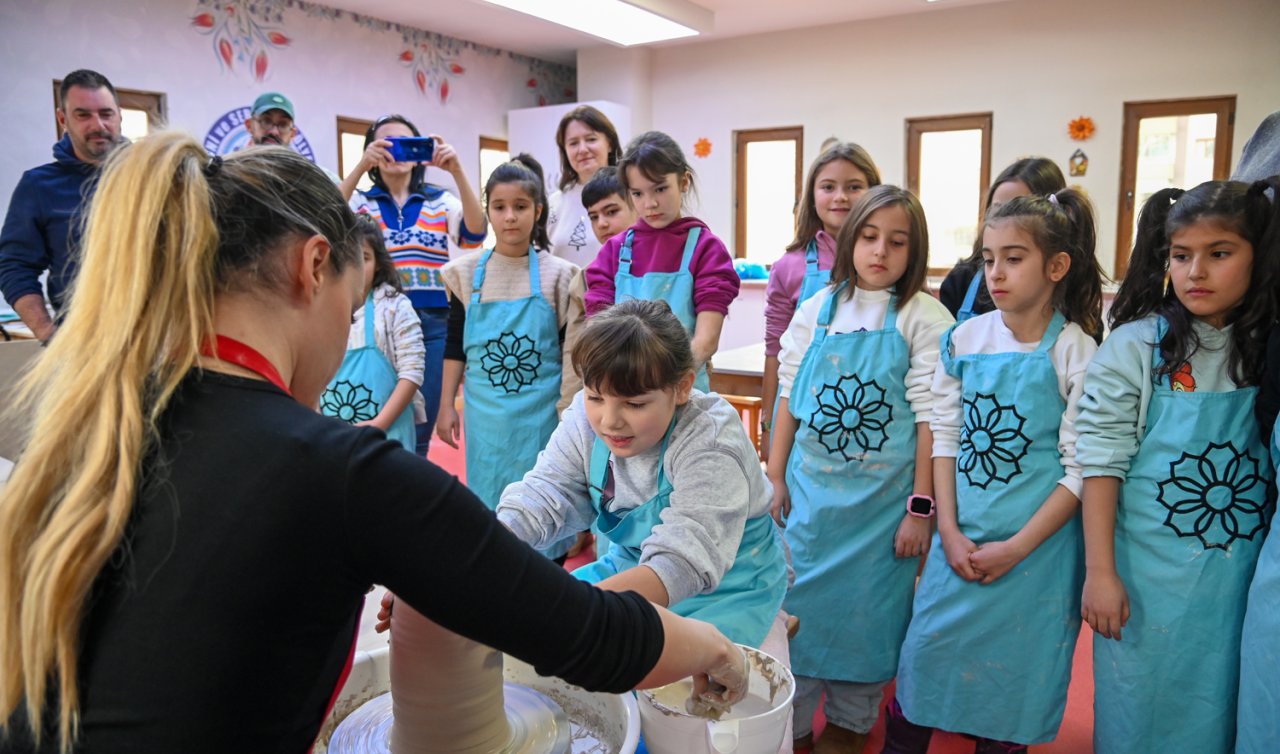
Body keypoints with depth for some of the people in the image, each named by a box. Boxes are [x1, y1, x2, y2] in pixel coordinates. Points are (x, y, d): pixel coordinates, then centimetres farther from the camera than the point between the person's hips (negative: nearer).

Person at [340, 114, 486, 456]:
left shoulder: (441, 200, 7)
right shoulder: (361, 203, 7)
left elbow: (475, 232, -11)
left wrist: (457, 171, -23)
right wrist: (361, 167, -24)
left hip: (433, 323, 0)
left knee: (420, 428, 7)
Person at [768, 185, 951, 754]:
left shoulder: (924, 318, -6)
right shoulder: (817, 309, 3)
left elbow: (930, 416, -8)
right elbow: (789, 395, 6)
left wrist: (921, 506, -9)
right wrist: (775, 476, 5)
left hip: (882, 494, -2)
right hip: (810, 488, 3)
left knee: (865, 606, 10)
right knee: (799, 599, 10)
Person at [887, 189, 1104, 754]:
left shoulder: (1077, 353, -9)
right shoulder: (965, 338, 1)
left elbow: (1079, 468, -9)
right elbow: (944, 435, 1)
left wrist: (1015, 548, -13)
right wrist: (950, 532, -6)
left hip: (1036, 545, -2)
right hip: (960, 537, 3)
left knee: (1014, 670, 11)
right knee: (926, 651, 9)